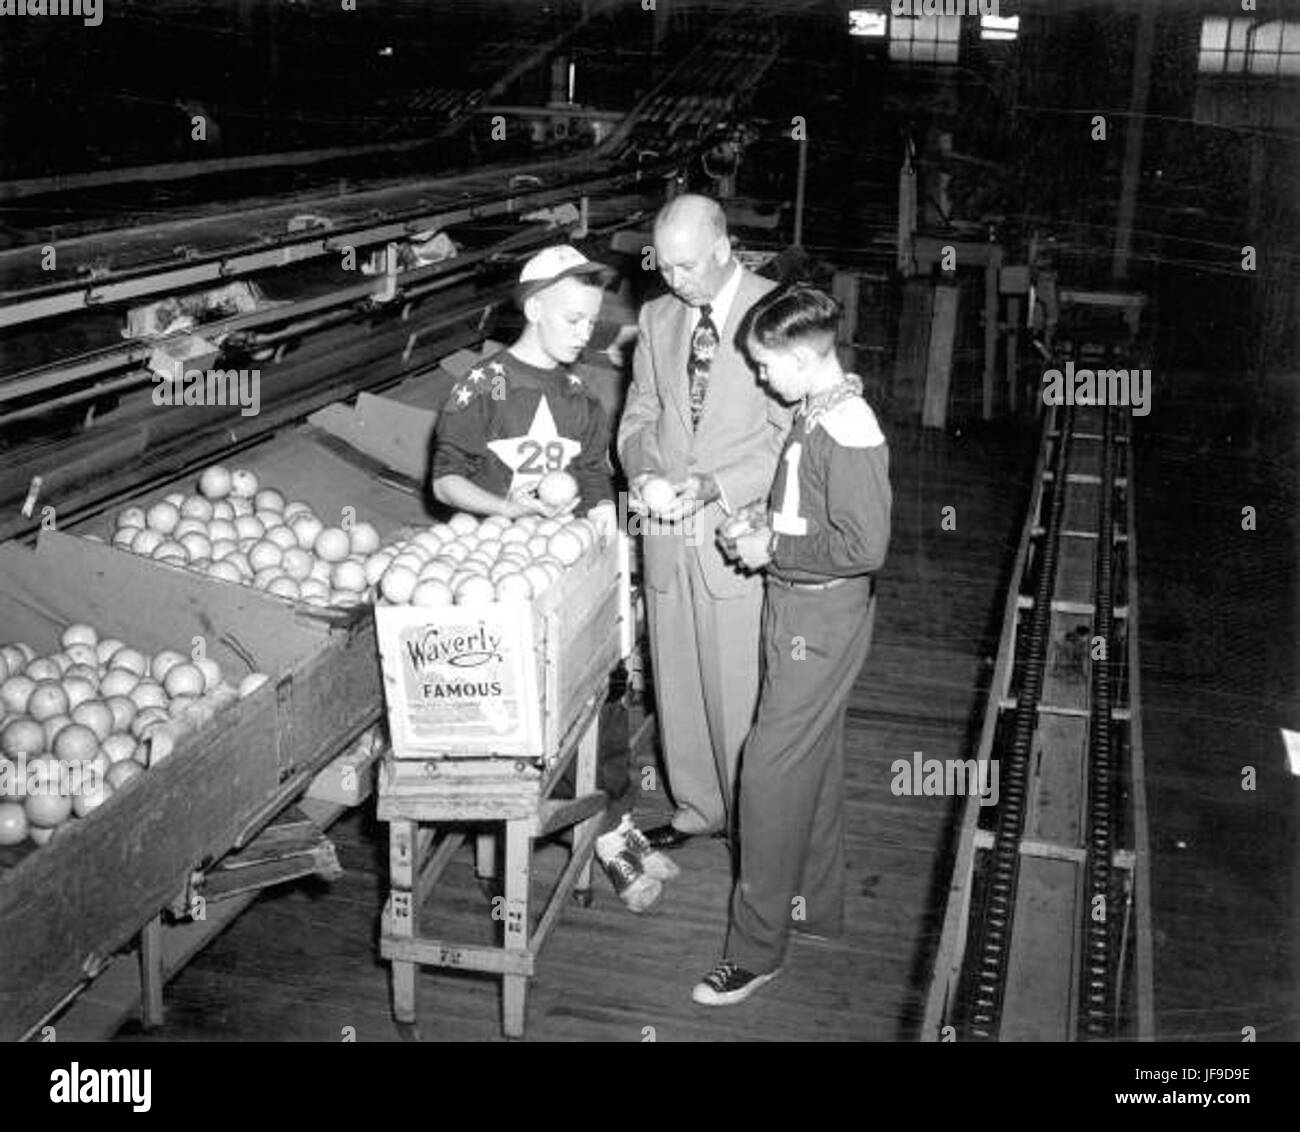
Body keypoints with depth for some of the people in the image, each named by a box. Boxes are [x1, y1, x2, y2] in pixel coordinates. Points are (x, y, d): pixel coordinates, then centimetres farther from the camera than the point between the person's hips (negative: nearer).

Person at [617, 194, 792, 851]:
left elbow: (791, 434, -10)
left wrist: (716, 487, -20)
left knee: (740, 690, 3)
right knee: (676, 685, 15)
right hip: (668, 537, 5)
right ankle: (696, 808, 33)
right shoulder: (656, 318, 9)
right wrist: (643, 470, -6)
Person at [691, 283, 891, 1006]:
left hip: (821, 617, -10)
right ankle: (817, 904, 36)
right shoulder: (822, 413, 7)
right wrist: (767, 526, 4)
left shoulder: (846, 432, -23)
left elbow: (864, 546, -26)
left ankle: (756, 950, 6)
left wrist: (773, 549, -18)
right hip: (804, 609, 10)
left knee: (773, 776, -4)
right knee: (814, 763, 20)